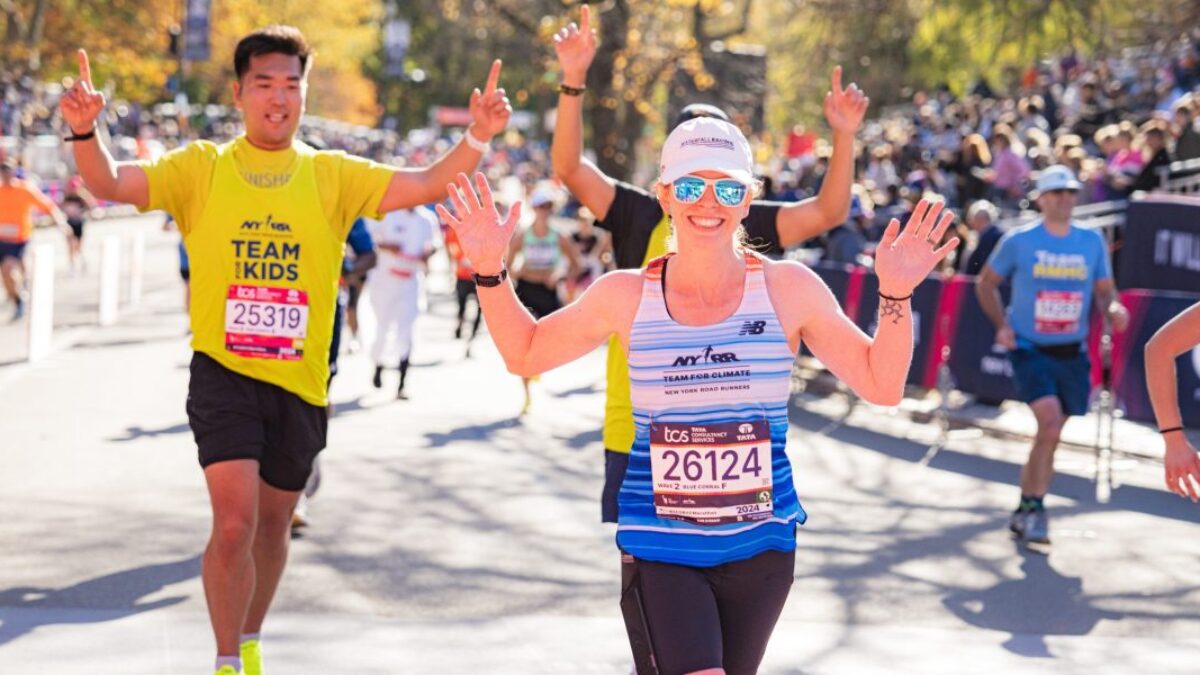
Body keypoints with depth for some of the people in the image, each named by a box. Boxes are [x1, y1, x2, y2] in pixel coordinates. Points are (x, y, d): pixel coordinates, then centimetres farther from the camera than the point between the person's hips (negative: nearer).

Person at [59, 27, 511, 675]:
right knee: (234, 522, -15)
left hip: (299, 378, 3)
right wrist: (85, 130, -31)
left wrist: (477, 136, -20)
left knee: (273, 521, 17)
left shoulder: (332, 175, 3)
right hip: (224, 371, -3)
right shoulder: (202, 167, -1)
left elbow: (424, 185, -4)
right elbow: (110, 183, -11)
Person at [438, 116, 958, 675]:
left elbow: (882, 385, 0)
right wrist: (490, 271, 0)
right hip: (659, 549, -2)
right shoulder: (626, 297, -2)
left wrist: (895, 296, -14)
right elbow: (525, 353, 13)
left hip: (760, 547, 2)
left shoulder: (787, 289, -3)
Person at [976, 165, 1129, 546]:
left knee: (1050, 433, 9)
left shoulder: (1092, 242, 3)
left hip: (1072, 355, 4)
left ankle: (1025, 511, 24)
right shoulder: (1018, 241, -4)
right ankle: (1035, 509, -8)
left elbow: (1104, 291, 12)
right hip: (1030, 350, -4)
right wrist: (1001, 324, -5)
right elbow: (986, 283, 9)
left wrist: (1113, 308, -12)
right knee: (1050, 422, -21)